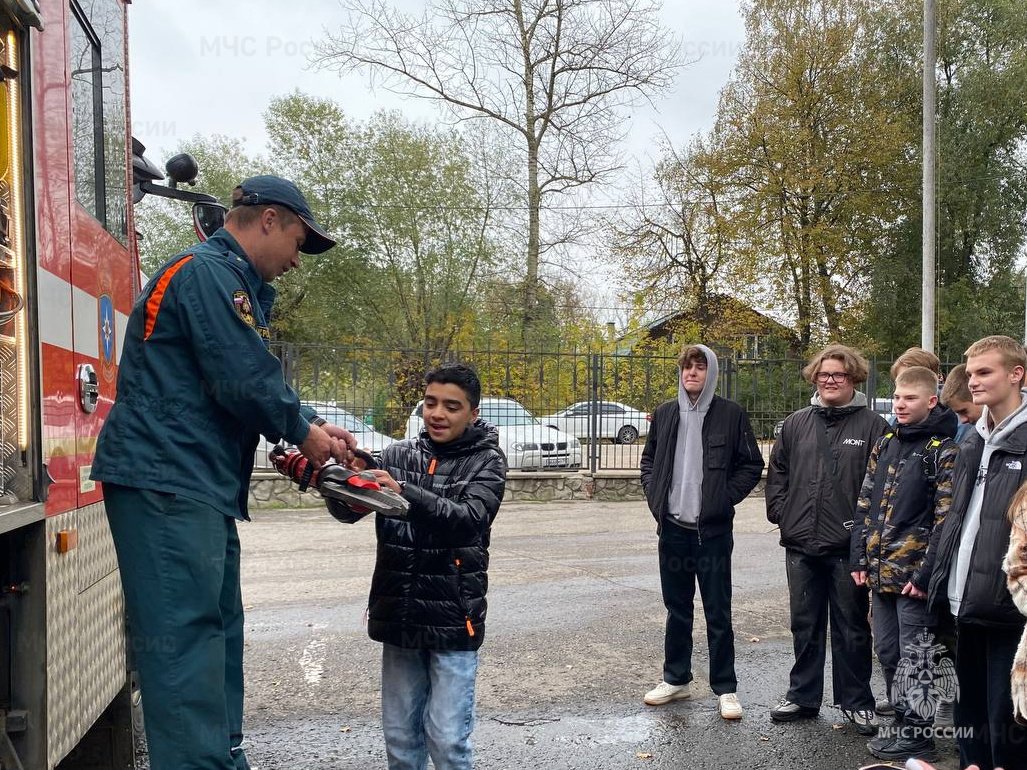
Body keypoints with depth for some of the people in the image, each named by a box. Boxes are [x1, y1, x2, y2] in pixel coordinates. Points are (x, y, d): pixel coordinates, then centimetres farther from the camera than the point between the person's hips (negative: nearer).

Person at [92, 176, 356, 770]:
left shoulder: (231, 283, 23)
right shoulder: (208, 272, -11)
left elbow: (250, 384, 23)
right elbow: (245, 381, -18)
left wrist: (313, 428, 10)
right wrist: (302, 432, -2)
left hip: (202, 487, 11)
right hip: (166, 482, -11)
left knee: (219, 629, 14)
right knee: (186, 637, -11)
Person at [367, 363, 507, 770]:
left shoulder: (486, 461, -2)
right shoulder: (398, 454, 6)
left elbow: (468, 517, -20)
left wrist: (405, 494, -36)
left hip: (453, 615, -3)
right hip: (399, 613, 3)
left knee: (447, 737, -1)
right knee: (399, 735, 12)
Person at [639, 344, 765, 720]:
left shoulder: (731, 414, -4)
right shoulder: (664, 414, 7)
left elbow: (752, 465, 1)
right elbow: (649, 460, 18)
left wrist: (726, 497, -9)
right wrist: (655, 496, 4)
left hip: (713, 529, -4)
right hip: (672, 527, 4)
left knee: (718, 613, 3)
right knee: (677, 610, 15)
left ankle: (725, 688, 14)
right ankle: (676, 679, 27)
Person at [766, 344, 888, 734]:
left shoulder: (873, 426, -3)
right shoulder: (795, 424, 9)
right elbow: (777, 471, 16)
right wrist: (779, 510, 6)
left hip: (848, 546, -4)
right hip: (801, 544, 4)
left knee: (851, 627, 8)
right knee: (805, 625, 14)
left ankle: (856, 701, 22)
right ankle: (803, 696, 27)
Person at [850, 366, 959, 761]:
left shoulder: (943, 451, -9)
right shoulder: (885, 444, 12)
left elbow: (946, 518, -14)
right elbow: (865, 504, 15)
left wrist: (926, 573, -17)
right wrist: (861, 558, 9)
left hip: (913, 575, -7)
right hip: (880, 572, 7)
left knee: (915, 656, 3)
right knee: (887, 651, 15)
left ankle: (917, 732, 15)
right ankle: (902, 719, 30)